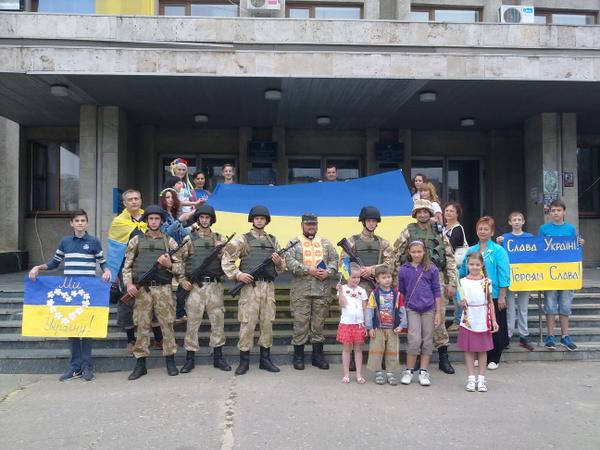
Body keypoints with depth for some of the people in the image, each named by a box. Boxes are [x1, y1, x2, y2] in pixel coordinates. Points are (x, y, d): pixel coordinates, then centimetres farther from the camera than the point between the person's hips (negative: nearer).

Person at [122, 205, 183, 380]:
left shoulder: (169, 241, 7)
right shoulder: (136, 240, 9)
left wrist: (169, 264, -14)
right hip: (142, 289, 0)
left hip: (163, 289, 0)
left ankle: (170, 361, 13)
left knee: (167, 325, 3)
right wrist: (129, 283, -7)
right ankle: (140, 364, 13)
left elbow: (179, 268, 5)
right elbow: (127, 266, 8)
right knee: (142, 326, 4)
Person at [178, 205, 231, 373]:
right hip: (195, 286, -2)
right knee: (193, 322, 1)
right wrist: (182, 280, -7)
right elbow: (179, 261, 3)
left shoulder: (219, 239, 10)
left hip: (215, 285, 2)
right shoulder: (189, 239, 4)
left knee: (218, 321, 5)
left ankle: (218, 357, 16)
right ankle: (190, 359, 11)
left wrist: (221, 251, -11)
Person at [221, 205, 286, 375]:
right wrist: (237, 274, -11)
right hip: (250, 286, -4)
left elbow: (282, 267, 17)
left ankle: (265, 359, 18)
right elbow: (226, 260, 0)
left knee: (267, 323, 7)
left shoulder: (273, 240, 15)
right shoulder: (243, 240, 3)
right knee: (247, 324, -2)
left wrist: (278, 262, -5)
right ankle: (244, 361, 8)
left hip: (268, 287, 4)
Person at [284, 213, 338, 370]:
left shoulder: (325, 243, 16)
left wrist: (328, 272, -10)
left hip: (322, 290, 3)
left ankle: (318, 354, 18)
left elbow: (334, 260, 10)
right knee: (301, 323, 0)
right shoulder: (294, 242, 5)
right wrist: (309, 270, -17)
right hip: (301, 290, -3)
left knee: (319, 322, 8)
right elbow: (290, 262, -8)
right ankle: (298, 355, 12)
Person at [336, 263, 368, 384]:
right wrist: (340, 291, -24)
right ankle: (346, 375, 12)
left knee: (358, 349, 7)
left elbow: (365, 309, 8)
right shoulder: (343, 288, -2)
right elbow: (342, 304, -13)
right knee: (346, 348, 5)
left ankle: (359, 375, 13)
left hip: (359, 324, 2)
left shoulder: (362, 291, 6)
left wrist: (366, 325, 4)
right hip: (346, 323, -2)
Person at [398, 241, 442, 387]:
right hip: (412, 309, -1)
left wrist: (438, 312, 2)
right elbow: (401, 291, 8)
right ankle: (409, 371, 9)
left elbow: (437, 291, 3)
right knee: (415, 340, -7)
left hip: (429, 309, 1)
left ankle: (424, 372, 17)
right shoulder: (404, 270, 1)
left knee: (427, 341, 6)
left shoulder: (432, 269, 0)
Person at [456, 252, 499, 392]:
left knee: (482, 350, 7)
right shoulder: (463, 282, 0)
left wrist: (494, 321, 1)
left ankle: (481, 379, 16)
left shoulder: (486, 282, 2)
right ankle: (471, 379, 14)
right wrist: (462, 304, -20)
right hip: (468, 321, 0)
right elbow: (462, 304, 3)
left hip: (483, 321, 1)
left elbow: (490, 302, 5)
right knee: (469, 350, 5)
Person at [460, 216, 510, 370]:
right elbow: (463, 272, 13)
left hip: (493, 296, -4)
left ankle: (494, 359, 19)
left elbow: (503, 275, -9)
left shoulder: (499, 251, -6)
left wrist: (501, 297, -12)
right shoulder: (471, 251, 8)